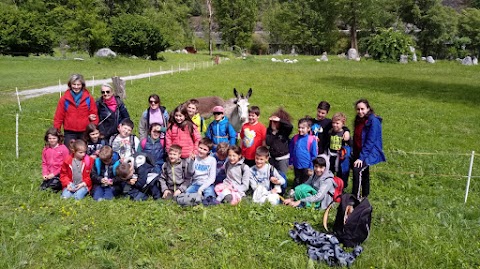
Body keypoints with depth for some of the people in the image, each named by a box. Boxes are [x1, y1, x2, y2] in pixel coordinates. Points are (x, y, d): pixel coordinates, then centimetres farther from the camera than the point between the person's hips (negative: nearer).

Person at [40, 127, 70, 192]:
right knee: (43, 187, -8)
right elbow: (44, 163, 14)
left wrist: (54, 173, -12)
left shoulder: (63, 148, -8)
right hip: (49, 174, 5)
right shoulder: (45, 149, 7)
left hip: (59, 174, -5)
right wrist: (45, 174, -2)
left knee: (53, 185, -23)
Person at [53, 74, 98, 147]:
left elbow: (94, 114, 4)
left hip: (85, 132, 0)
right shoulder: (65, 98, 2)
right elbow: (58, 116, 3)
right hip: (69, 133, 0)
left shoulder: (89, 98, 2)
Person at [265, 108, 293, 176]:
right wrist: (273, 132, -17)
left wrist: (279, 120, -35)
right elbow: (267, 143, -10)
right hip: (272, 158, 4)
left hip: (283, 158, -4)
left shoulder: (284, 131, -9)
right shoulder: (269, 130, 0)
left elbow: (290, 126, -31)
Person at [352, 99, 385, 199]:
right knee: (364, 174, 19)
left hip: (370, 152, -8)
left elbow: (370, 141, -22)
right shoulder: (358, 119, 6)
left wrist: (361, 157, -24)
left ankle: (356, 197, -22)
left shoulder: (373, 121, -17)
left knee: (357, 170, -27)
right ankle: (364, 197, 34)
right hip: (359, 152, 8)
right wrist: (355, 154, 12)